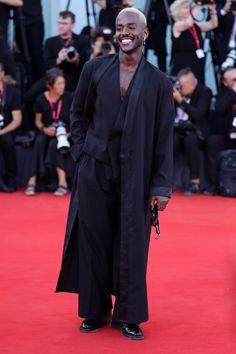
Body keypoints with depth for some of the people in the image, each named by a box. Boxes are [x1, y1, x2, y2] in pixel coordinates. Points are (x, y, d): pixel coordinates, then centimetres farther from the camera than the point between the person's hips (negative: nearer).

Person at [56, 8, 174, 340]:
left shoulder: (158, 81, 0)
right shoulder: (95, 68, 3)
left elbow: (164, 137, -1)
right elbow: (78, 113, 14)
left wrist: (162, 185, -5)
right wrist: (83, 150, 3)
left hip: (135, 174, -1)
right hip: (95, 169, 1)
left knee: (131, 244, 3)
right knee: (93, 239, 6)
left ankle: (127, 315, 14)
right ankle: (96, 310, 19)